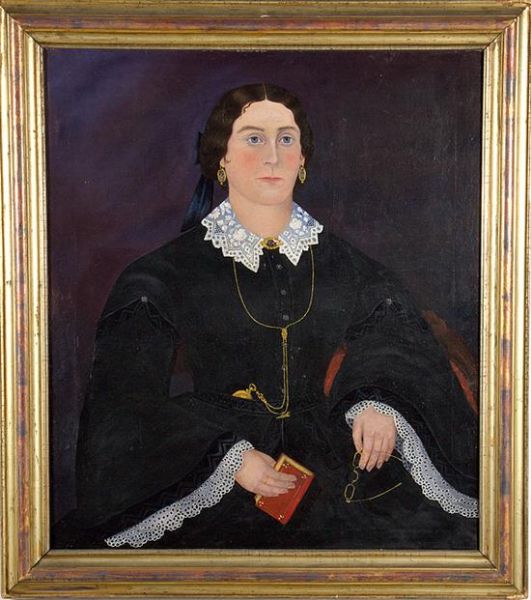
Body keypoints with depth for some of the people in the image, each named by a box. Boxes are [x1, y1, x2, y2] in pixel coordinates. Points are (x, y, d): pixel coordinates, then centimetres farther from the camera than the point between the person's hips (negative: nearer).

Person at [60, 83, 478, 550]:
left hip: (328, 460, 3)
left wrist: (379, 405, -12)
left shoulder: (344, 266, 10)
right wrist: (229, 456, -16)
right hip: (209, 477, -2)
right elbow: (131, 403, -2)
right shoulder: (167, 275, 1)